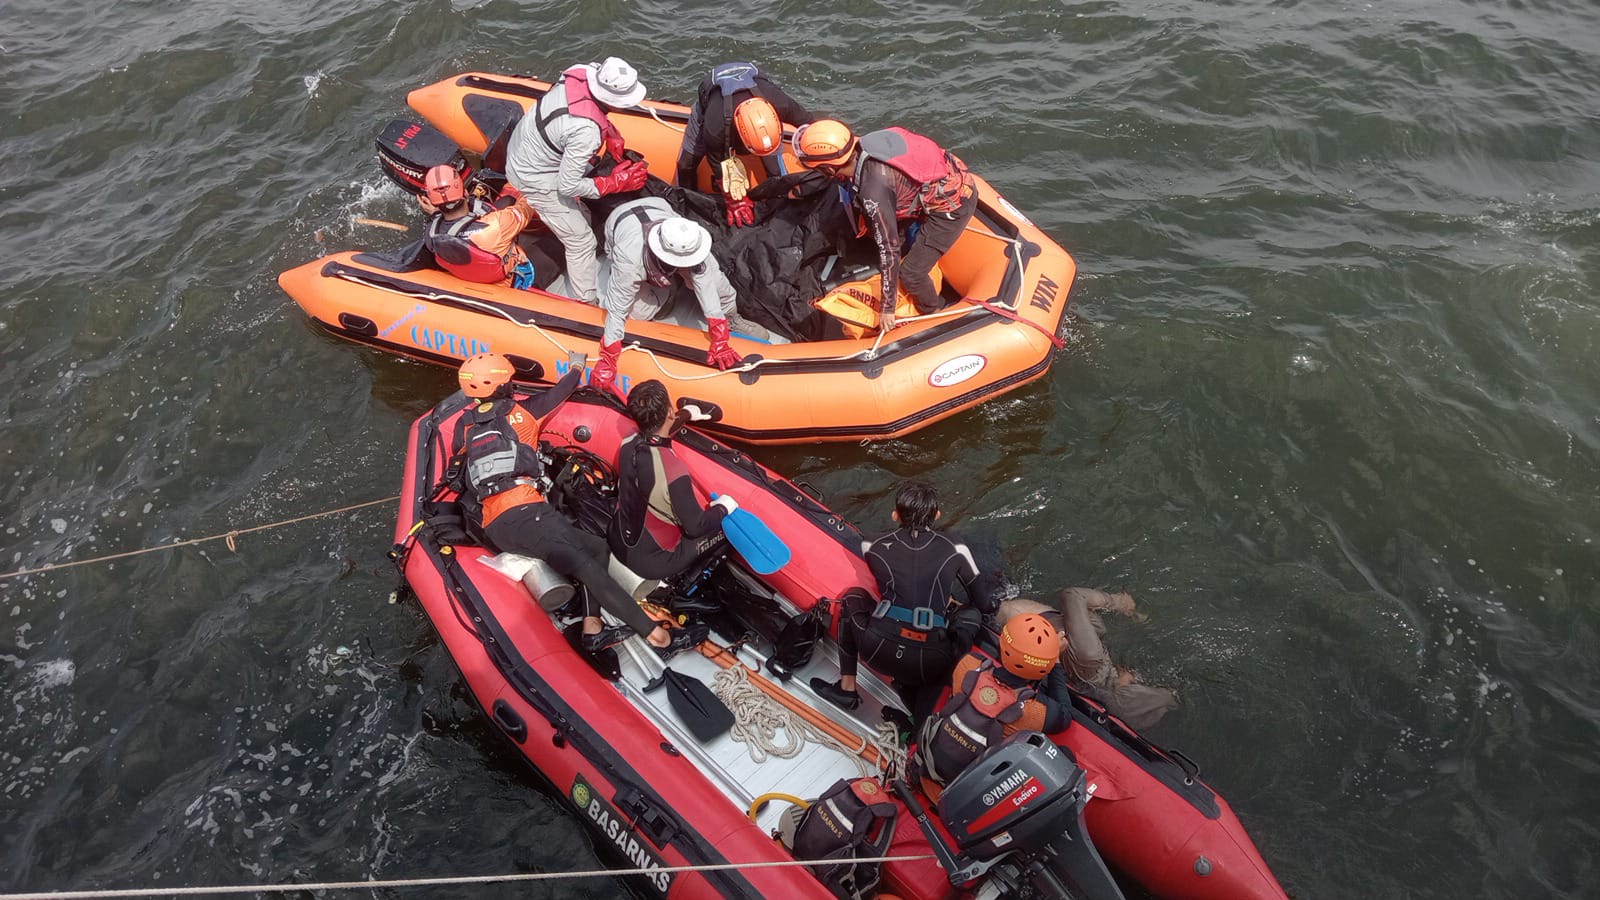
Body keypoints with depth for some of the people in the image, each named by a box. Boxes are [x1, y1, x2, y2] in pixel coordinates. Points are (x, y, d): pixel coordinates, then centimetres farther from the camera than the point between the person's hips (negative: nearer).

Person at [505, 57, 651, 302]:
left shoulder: (584, 71, -19)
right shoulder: (586, 132, -38)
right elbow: (567, 187, -27)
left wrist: (611, 134, -6)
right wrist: (616, 182, -20)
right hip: (535, 178, -8)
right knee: (581, 241, 5)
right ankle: (586, 304, 19)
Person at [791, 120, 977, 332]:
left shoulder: (873, 191, -30)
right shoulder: (863, 145, -7)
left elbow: (889, 249, -21)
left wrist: (888, 307, -10)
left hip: (953, 207, -8)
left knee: (910, 275, 2)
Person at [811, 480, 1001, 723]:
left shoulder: (875, 548, 9)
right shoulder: (955, 551, 5)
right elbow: (986, 603, 10)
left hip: (879, 652, 1)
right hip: (931, 664, -1)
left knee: (852, 597, 27)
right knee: (971, 612, 24)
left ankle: (847, 688, 25)